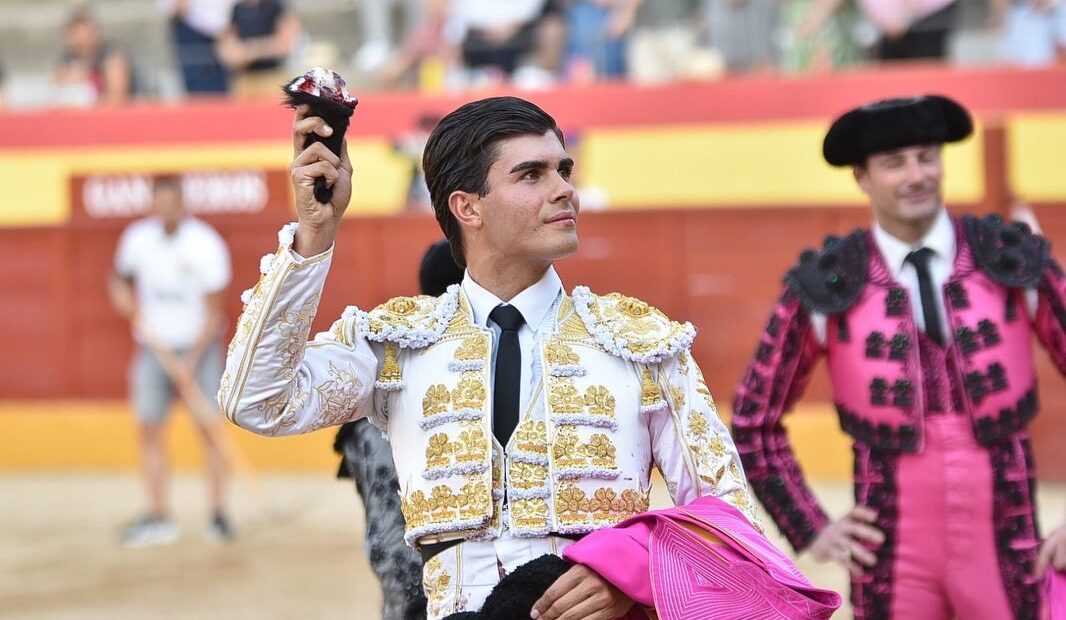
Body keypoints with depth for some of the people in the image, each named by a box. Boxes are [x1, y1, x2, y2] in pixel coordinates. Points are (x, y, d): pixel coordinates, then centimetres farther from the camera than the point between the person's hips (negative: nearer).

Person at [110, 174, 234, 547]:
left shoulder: (206, 244, -13)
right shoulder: (137, 238, -2)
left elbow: (213, 313, -12)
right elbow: (121, 279, 17)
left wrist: (190, 363, -18)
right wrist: (123, 296, -8)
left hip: (199, 347, -3)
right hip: (154, 347, 3)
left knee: (210, 428, -8)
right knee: (149, 429, -3)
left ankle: (219, 515, -1)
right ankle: (159, 519, 1)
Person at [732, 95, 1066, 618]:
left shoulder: (1014, 262, -1)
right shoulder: (827, 287, -3)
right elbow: (753, 424, 6)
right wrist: (811, 531, 2)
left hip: (1004, 551, 1)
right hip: (895, 556, -1)